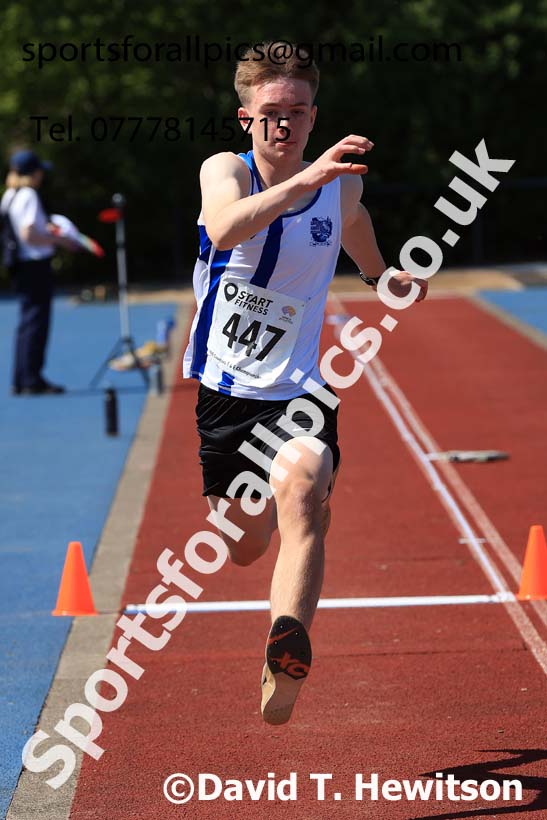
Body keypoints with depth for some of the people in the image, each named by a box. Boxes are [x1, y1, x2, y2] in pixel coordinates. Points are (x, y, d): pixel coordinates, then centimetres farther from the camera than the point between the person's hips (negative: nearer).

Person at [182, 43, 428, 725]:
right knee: (242, 547, 15)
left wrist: (387, 278, 16)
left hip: (296, 392, 0)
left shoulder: (342, 186, -2)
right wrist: (304, 179, -47)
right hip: (223, 389, 0)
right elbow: (225, 229, -38)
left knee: (301, 492, -31)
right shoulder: (225, 170, -11)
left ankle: (286, 656, -48)